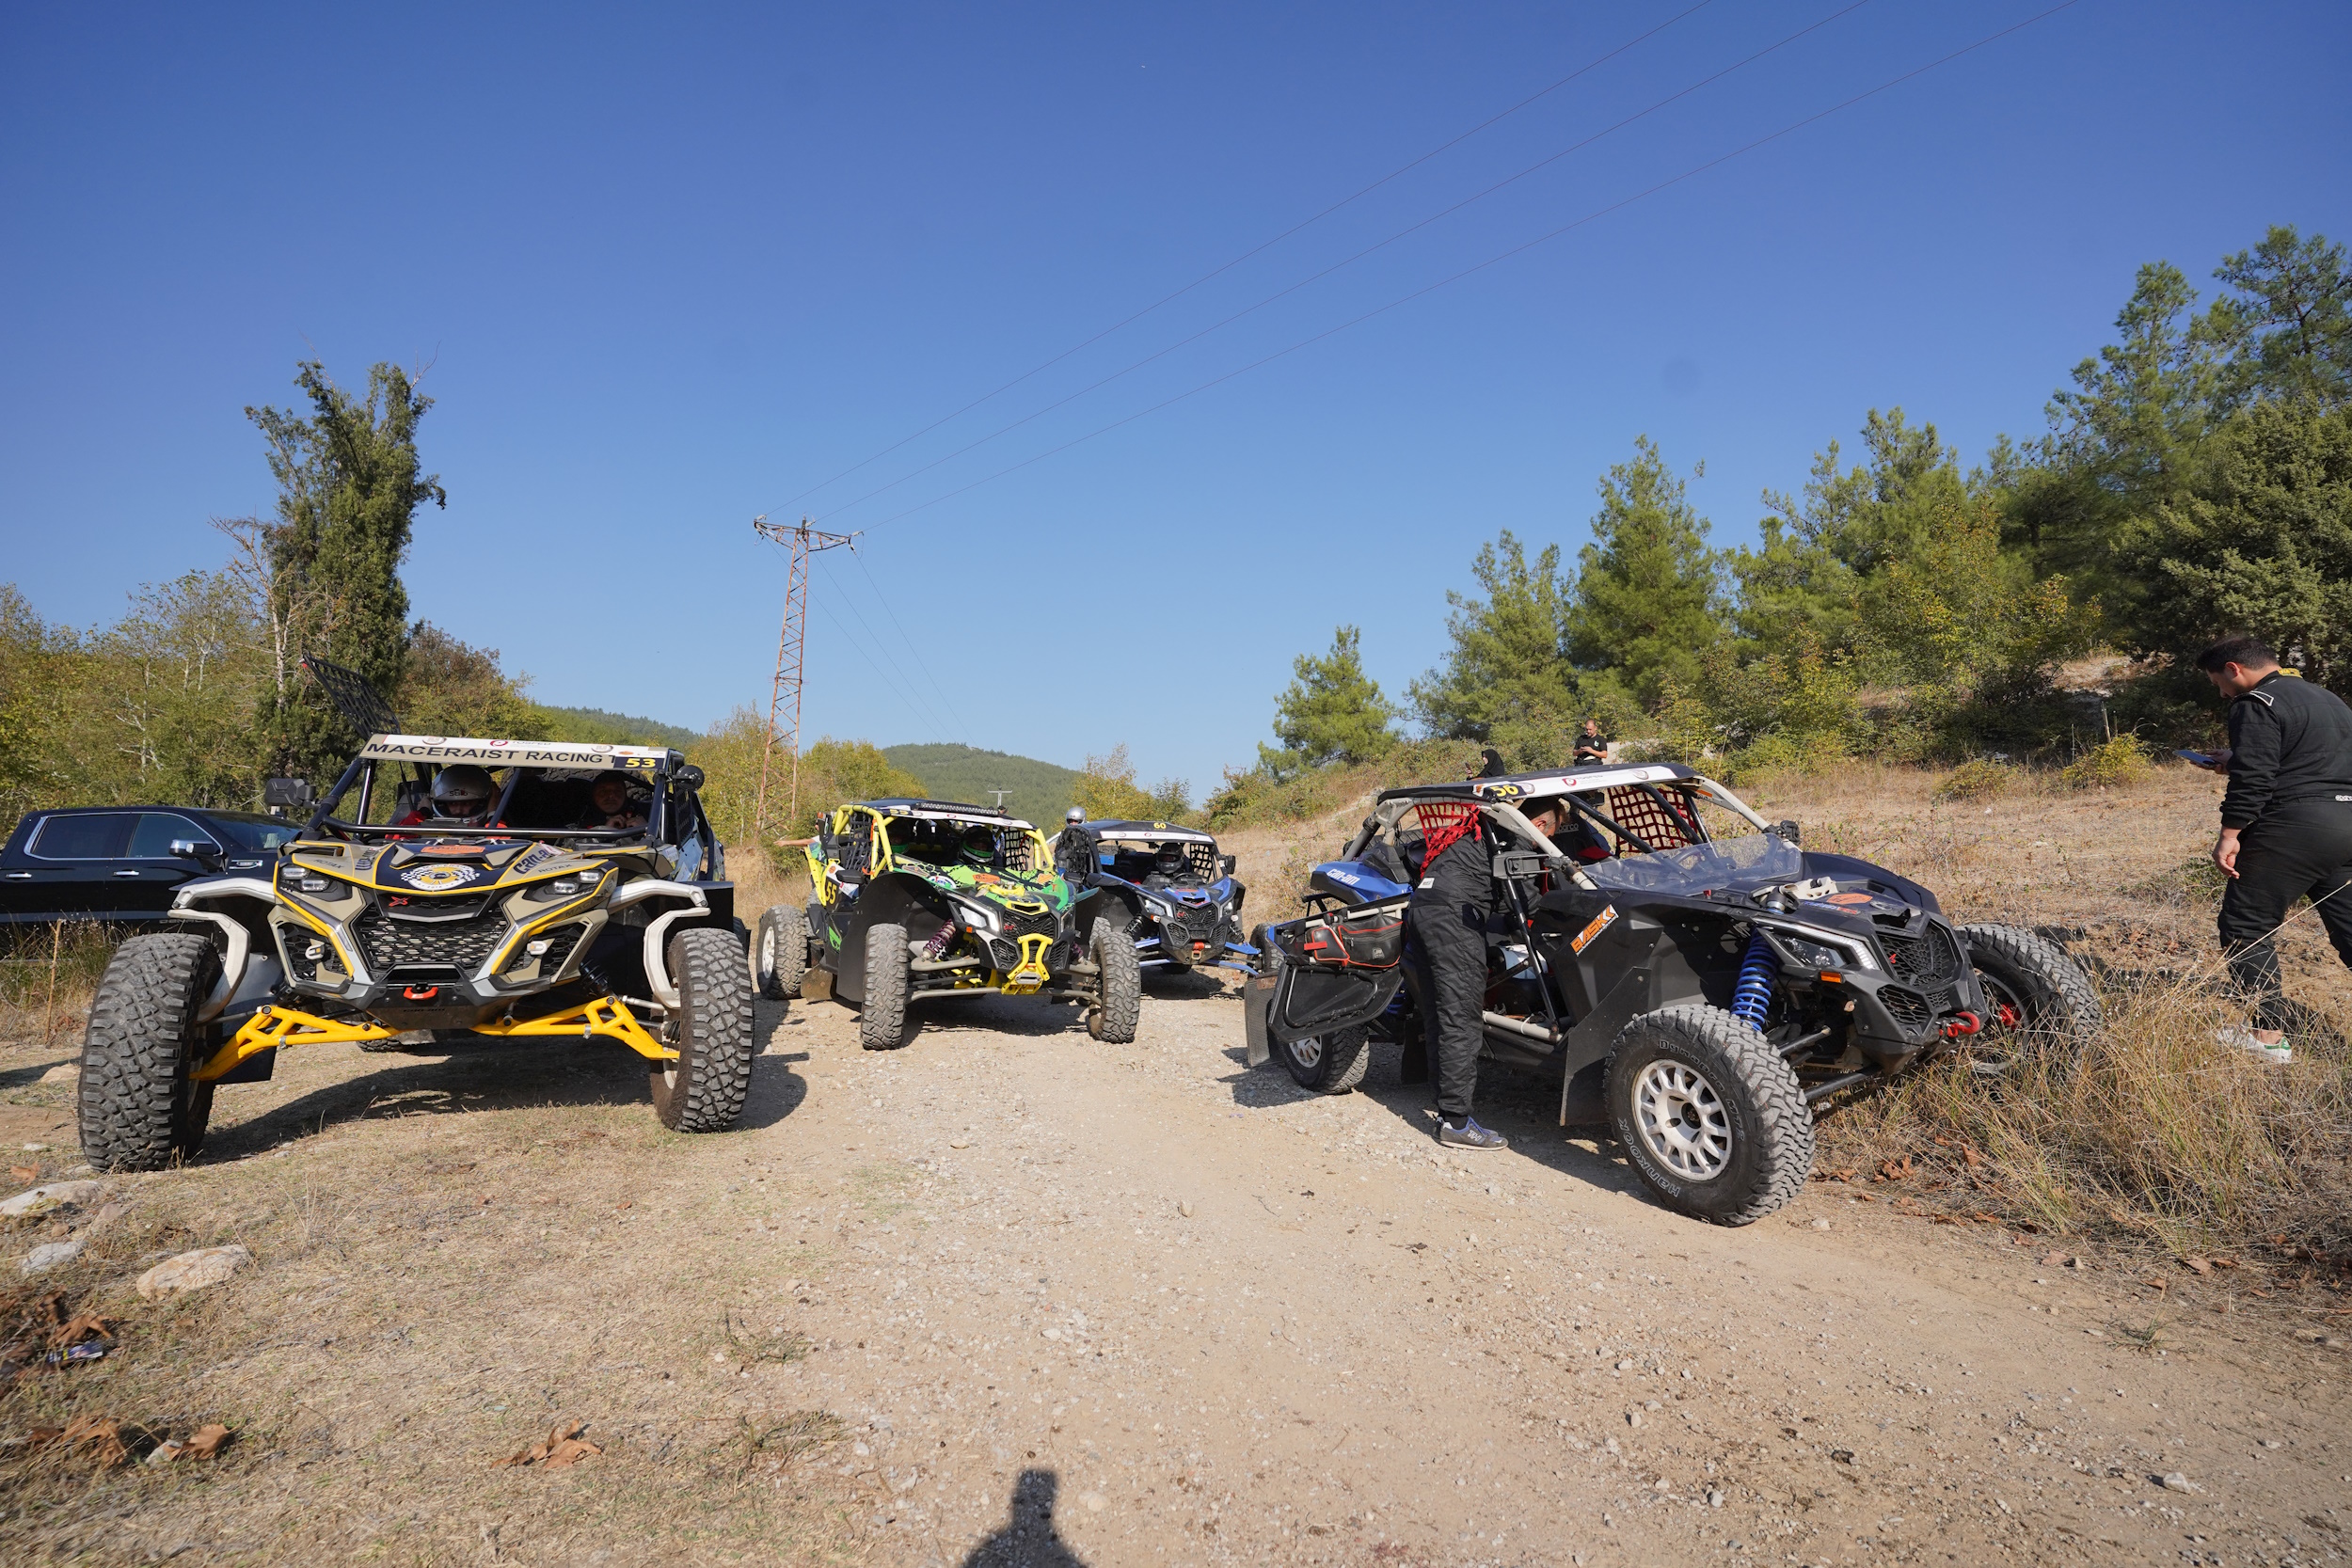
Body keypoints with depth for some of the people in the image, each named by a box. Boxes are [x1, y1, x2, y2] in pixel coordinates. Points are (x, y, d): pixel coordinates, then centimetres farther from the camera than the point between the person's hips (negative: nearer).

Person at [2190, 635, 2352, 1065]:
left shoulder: (2257, 705, -9)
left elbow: (2252, 779, -18)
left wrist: (2229, 835, -17)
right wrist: (2233, 761, 31)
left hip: (2295, 827, -9)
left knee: (2245, 927, -2)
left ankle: (2270, 1037, -2)